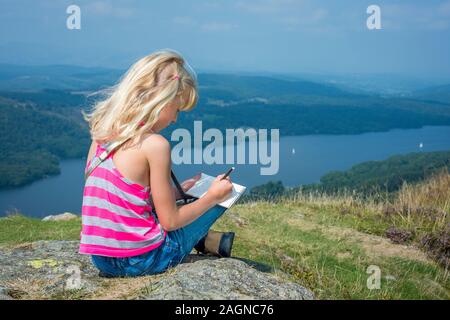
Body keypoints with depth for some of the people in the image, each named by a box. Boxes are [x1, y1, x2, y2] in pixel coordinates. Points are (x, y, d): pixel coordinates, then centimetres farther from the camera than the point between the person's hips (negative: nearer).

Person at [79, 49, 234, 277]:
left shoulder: (102, 134, 3)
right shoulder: (155, 144, -18)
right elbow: (170, 221, -12)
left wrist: (175, 192, 20)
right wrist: (213, 196, 2)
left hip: (100, 258, 7)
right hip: (139, 261, -7)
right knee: (219, 199, 10)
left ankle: (209, 240, 27)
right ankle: (209, 242, 30)